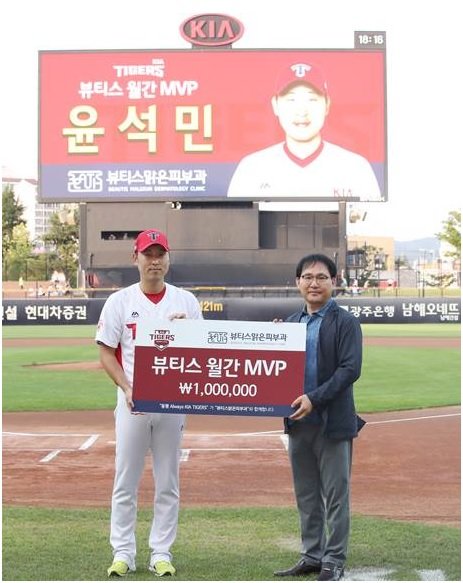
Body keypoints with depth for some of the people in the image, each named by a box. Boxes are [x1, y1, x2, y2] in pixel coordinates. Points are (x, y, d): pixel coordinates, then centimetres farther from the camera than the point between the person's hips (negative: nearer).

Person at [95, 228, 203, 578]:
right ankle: (123, 553, 12)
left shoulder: (186, 302, 6)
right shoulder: (120, 301, 2)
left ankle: (161, 553, 15)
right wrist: (127, 389, -14)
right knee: (126, 481, 3)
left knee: (168, 483, 6)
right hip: (132, 402, -1)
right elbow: (106, 353, 0)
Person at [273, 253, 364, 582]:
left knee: (335, 496, 2)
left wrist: (314, 399, -22)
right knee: (306, 496, 14)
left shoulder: (345, 322, -5)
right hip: (298, 420, 6)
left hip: (333, 421, -6)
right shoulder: (291, 323, 13)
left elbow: (350, 369, -14)